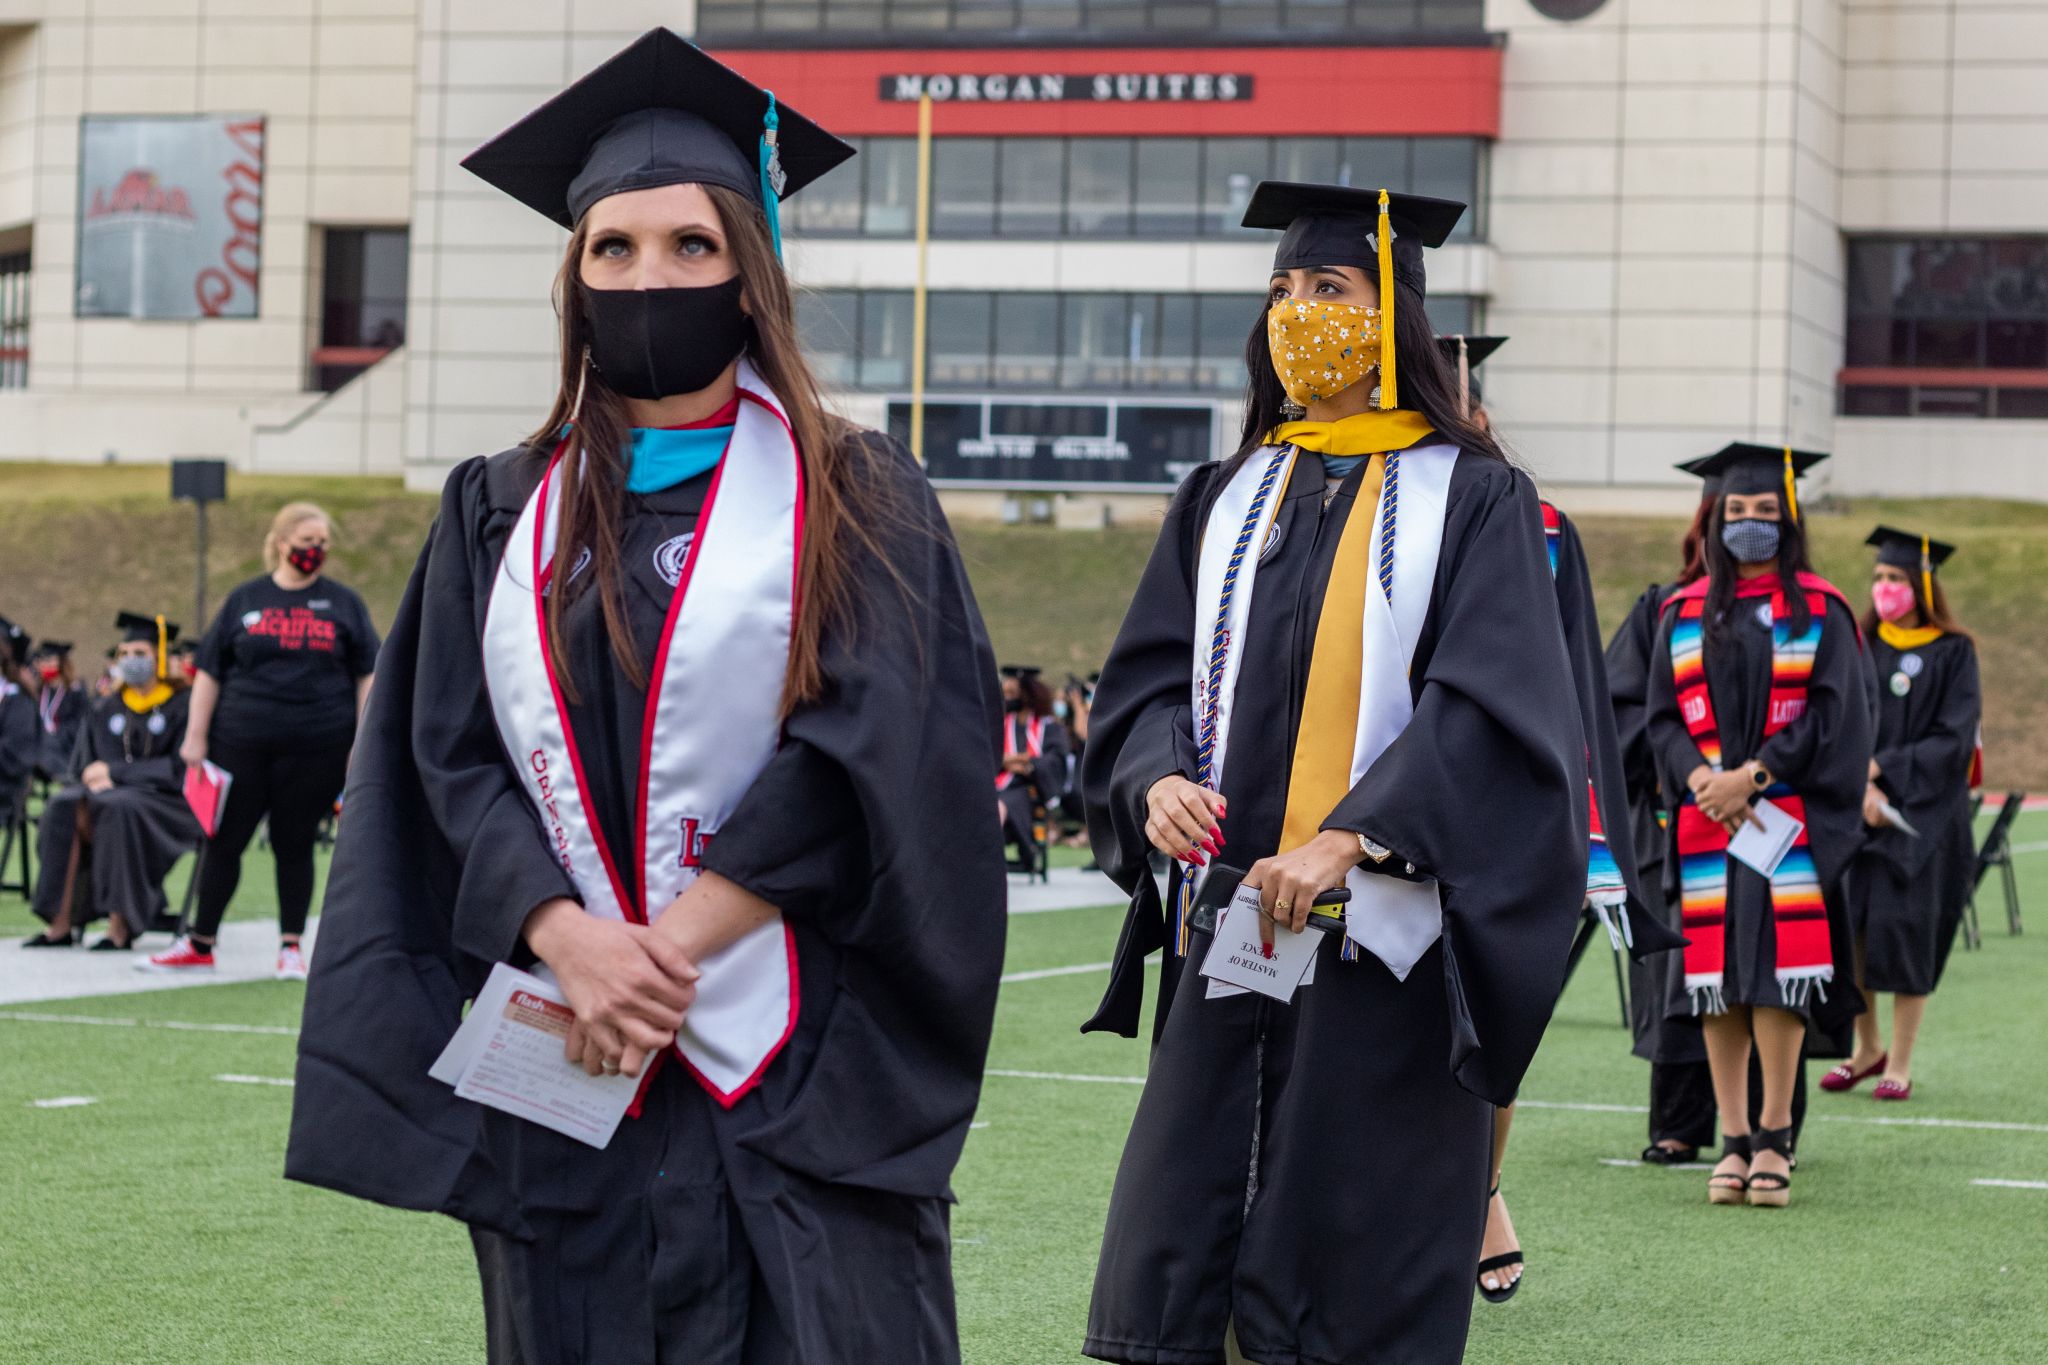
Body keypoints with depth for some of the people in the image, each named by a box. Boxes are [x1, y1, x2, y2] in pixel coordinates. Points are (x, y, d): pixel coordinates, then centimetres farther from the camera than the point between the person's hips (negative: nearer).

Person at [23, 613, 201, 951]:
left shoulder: (183, 705, -1)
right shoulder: (104, 711, 15)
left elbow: (180, 770, -9)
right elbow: (81, 768, 13)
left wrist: (114, 771, -13)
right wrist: (95, 781, -12)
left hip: (168, 803, -5)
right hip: (111, 794, 5)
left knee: (120, 808, -37)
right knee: (64, 807, -27)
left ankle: (121, 927, -37)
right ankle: (61, 923, -32)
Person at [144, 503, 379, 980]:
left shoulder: (343, 603, 7)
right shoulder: (245, 600, 8)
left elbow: (367, 676, 6)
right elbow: (209, 671, 9)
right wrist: (196, 737, 2)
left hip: (314, 747, -1)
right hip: (241, 743, 1)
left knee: (294, 845, 4)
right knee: (224, 841, 4)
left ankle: (291, 946, 12)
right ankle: (200, 945, 12)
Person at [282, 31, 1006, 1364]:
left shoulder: (858, 502, 5)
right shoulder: (501, 513, 13)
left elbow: (857, 758, -6)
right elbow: (453, 761, 5)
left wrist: (669, 949, -13)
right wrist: (575, 942, -12)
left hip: (799, 1073, -2)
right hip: (565, 1064, 3)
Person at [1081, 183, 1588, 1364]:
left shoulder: (1472, 501, 1)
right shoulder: (1227, 500, 15)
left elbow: (1490, 708, -10)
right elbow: (1150, 676, 11)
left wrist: (1349, 838, -21)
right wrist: (1157, 781, -11)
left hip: (1382, 943, -4)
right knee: (1176, 1255, 0)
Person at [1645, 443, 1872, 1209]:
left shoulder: (1819, 613, 5)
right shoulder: (1684, 614, 12)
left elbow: (1831, 716, -3)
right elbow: (1662, 716, 8)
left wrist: (1751, 776, -13)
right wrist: (1700, 780, -11)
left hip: (1788, 820, -2)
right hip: (1705, 823, 2)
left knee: (1779, 974, -8)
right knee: (1717, 978, 0)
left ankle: (1774, 1138, -3)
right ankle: (1734, 1141, 4)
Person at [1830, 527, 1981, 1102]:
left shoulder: (1952, 653, -1)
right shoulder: (1860, 646, 9)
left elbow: (1954, 740, -7)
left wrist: (1882, 769, -15)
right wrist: (1861, 787, -13)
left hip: (1924, 811, -3)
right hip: (1854, 810, 3)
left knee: (1903, 923, -7)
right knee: (1843, 924, -3)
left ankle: (1899, 1064, 2)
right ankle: (1866, 1046, 16)